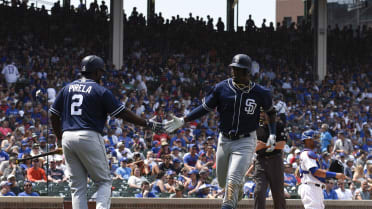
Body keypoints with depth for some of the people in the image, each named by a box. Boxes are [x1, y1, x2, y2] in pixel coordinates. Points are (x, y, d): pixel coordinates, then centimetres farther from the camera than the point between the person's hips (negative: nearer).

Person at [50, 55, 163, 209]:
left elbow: (54, 115, 14)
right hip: (89, 137, -5)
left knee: (77, 186, 9)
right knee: (104, 182, 4)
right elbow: (123, 113, -2)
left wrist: (59, 138, 25)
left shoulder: (67, 88, 14)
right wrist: (147, 124, 5)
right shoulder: (100, 91, -1)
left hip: (67, 138, 5)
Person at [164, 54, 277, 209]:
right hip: (224, 141, 4)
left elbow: (270, 111, 10)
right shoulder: (221, 88, -4)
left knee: (232, 181, -19)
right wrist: (182, 121, -4)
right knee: (223, 182, 15)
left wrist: (272, 135, 2)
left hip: (245, 142, -4)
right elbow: (205, 107, 4)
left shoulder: (260, 93, -7)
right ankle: (240, 186, 49)